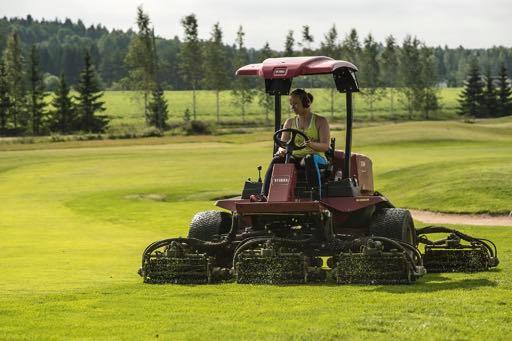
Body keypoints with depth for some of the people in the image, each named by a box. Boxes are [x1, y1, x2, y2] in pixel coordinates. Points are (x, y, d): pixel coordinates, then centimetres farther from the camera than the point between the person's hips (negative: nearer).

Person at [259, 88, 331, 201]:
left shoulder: (320, 121, 5)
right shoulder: (290, 122, 18)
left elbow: (325, 146, -5)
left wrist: (311, 144, -27)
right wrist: (282, 150, -14)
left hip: (316, 156, -4)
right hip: (294, 157, 4)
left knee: (309, 159, -40)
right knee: (276, 160, -28)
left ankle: (316, 197, -54)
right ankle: (264, 195, -41)